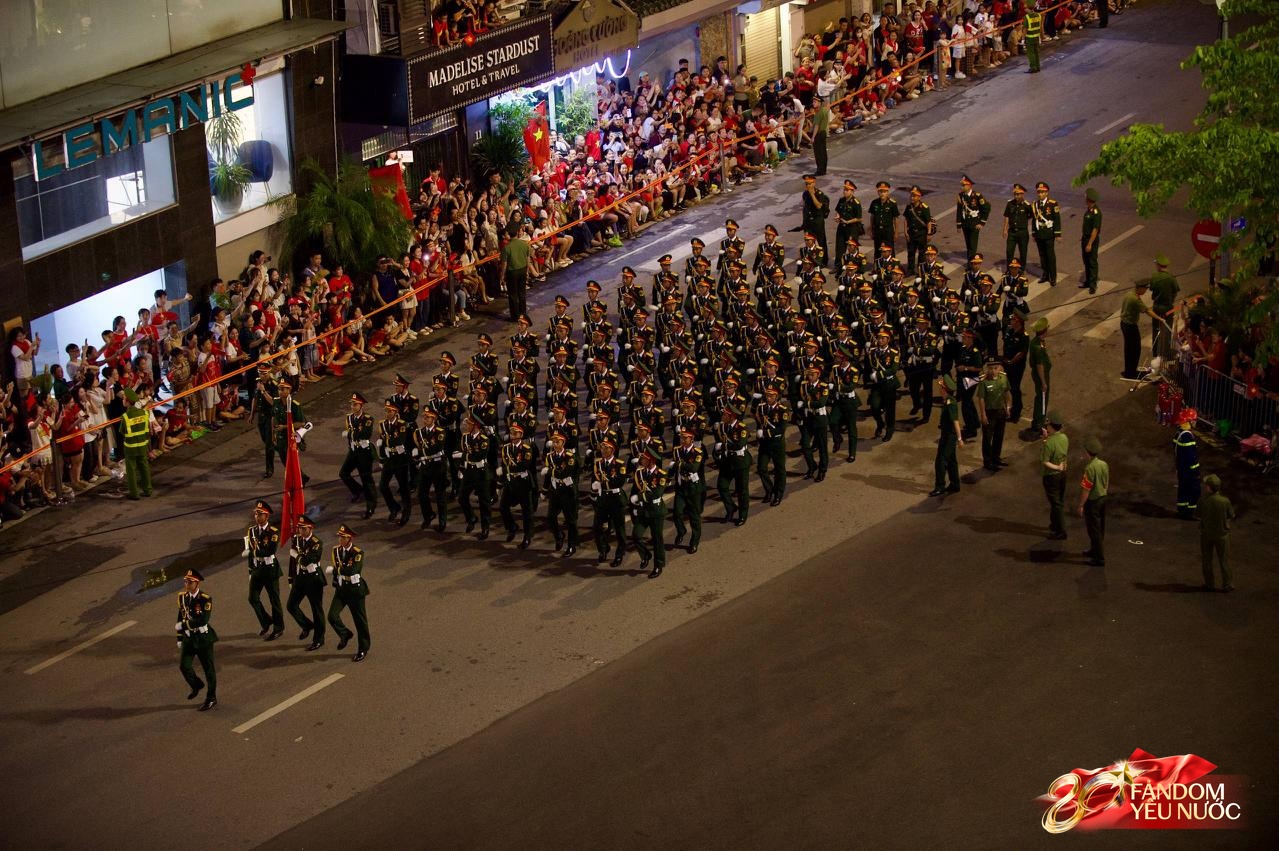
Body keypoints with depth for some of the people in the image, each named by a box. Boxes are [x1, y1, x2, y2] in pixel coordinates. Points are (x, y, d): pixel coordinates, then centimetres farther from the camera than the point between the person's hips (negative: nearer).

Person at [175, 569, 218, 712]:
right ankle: (197, 685, 26)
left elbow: (203, 620, -30)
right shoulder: (182, 597, 0)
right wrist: (180, 639, 12)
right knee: (184, 666, -4)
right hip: (189, 638, 5)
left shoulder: (205, 599, -19)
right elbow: (180, 618, 10)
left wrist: (182, 625, -26)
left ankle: (211, 699, 23)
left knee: (208, 668, 7)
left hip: (203, 638, -5)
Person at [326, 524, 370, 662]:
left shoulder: (358, 552, -17)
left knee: (360, 620, 6)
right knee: (332, 616, -11)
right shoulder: (336, 550, 2)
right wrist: (336, 583, 14)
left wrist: (334, 569, -23)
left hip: (355, 590, -5)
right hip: (341, 589, 5)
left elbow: (353, 570, -32)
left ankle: (363, 649, 21)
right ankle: (345, 635, 17)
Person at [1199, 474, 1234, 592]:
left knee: (1207, 560, 16)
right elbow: (1232, 515, -6)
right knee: (1224, 560, 14)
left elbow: (1200, 516, -9)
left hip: (1206, 533, 0)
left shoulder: (1203, 502, -19)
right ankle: (1226, 585, 21)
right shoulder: (1225, 501, -19)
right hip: (1222, 533, 0)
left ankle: (1209, 584, 24)